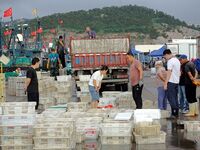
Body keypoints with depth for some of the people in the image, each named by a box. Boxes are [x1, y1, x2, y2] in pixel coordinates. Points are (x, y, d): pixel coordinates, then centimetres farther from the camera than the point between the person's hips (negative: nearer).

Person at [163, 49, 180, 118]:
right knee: (175, 98, 12)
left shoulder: (170, 61, -14)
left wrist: (165, 83, -16)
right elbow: (179, 72, 20)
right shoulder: (177, 60, 15)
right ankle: (176, 113, 13)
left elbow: (169, 73, -18)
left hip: (171, 82, -9)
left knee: (171, 97, -6)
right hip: (176, 81, 9)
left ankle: (174, 113, -10)